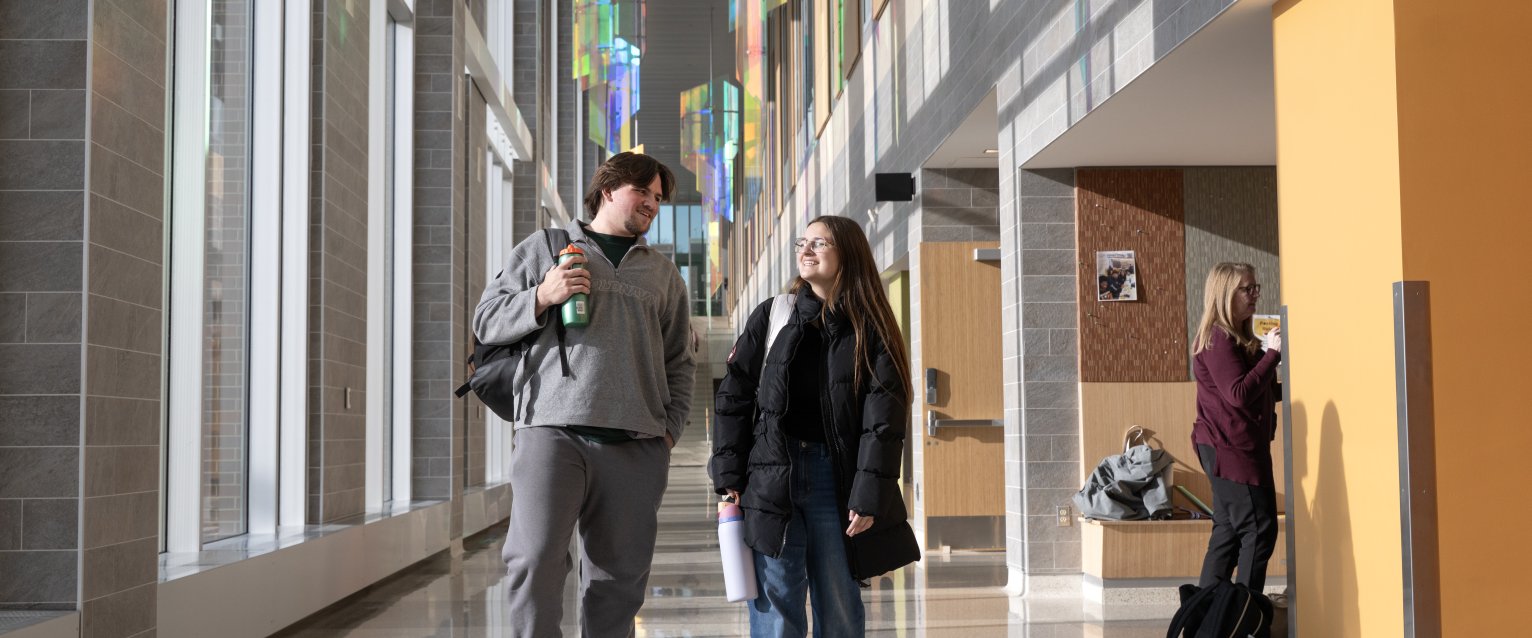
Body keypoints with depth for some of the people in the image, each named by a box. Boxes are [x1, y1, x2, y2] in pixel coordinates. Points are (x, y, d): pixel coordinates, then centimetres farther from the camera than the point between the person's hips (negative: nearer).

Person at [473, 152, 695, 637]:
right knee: (534, 562, -15)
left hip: (635, 446, 3)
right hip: (552, 432, -3)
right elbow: (487, 320, 11)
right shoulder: (542, 248, 15)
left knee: (618, 578, 2)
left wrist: (670, 427, 9)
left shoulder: (663, 273, 23)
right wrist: (543, 297, -6)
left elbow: (680, 363, 23)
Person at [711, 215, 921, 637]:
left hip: (838, 478, 0)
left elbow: (883, 417, -5)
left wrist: (869, 495, -12)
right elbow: (734, 397, 7)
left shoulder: (870, 330, 2)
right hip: (771, 476, 1)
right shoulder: (771, 316, 8)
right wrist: (728, 476, -1)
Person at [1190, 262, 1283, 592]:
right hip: (1231, 449, -10)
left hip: (1230, 449, 10)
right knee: (1259, 530, -9)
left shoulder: (1239, 339, 17)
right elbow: (1239, 393, -24)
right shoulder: (1219, 339, -14)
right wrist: (1272, 353, -21)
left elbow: (1262, 391, 23)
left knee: (1229, 530, 12)